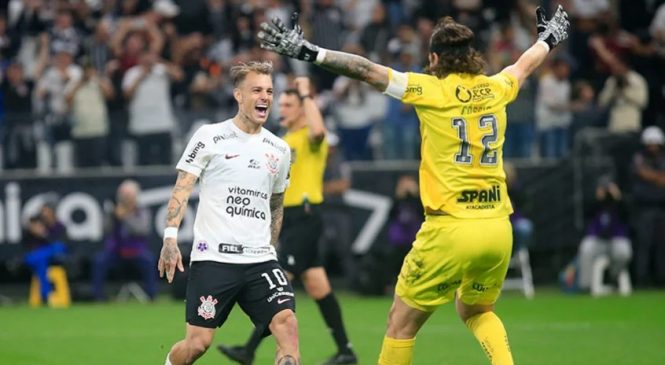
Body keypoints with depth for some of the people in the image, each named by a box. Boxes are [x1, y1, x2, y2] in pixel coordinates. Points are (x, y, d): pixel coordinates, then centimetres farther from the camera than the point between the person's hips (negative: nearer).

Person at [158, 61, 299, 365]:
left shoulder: (279, 149, 13)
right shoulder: (210, 137, -2)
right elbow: (182, 188, -6)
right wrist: (170, 237, -18)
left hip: (260, 260, 4)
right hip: (213, 258, -4)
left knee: (287, 324, -16)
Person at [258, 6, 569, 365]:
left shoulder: (431, 89, -5)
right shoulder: (496, 89, 10)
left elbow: (367, 70, -8)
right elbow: (525, 64, 32)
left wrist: (307, 52, -5)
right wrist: (548, 38, 53)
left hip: (450, 229, -5)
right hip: (498, 228, 5)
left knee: (401, 322, 7)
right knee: (476, 311, 29)